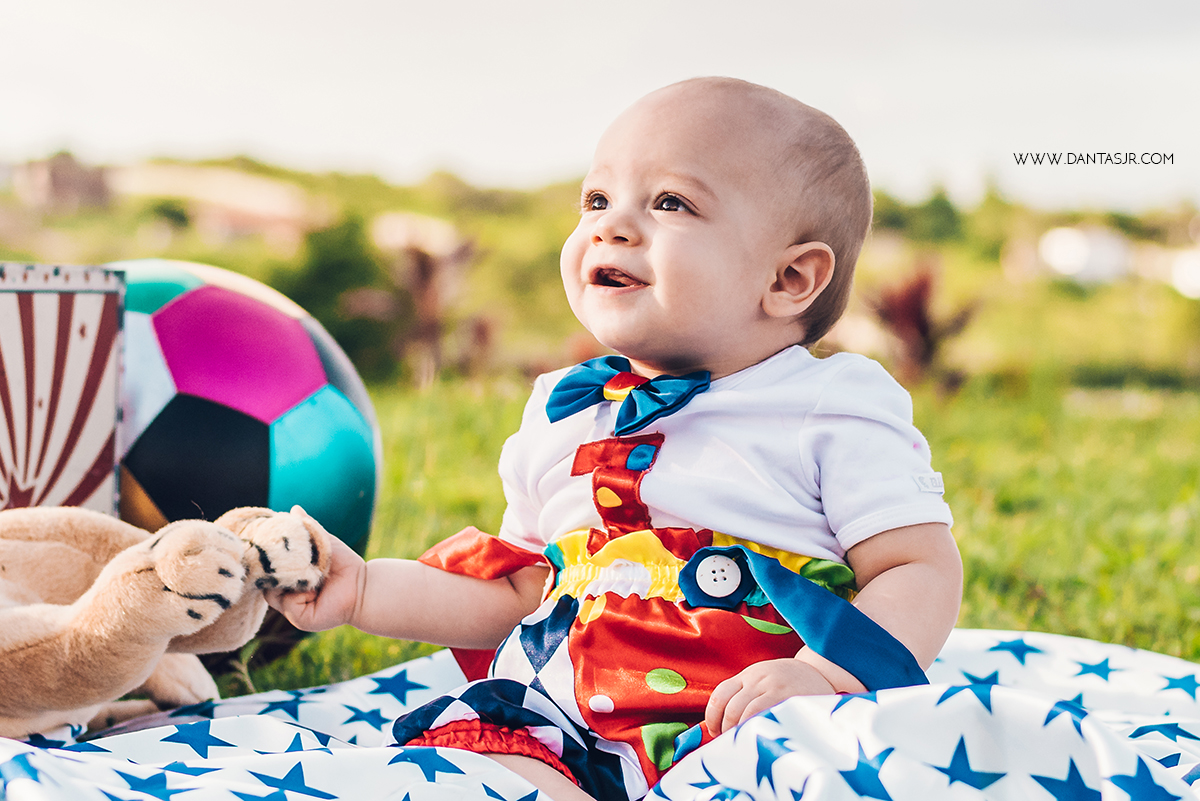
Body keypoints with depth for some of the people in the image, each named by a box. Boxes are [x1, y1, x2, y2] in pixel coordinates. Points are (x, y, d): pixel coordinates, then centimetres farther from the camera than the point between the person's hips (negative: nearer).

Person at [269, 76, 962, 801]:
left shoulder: (835, 409, 0)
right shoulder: (561, 417, 19)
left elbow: (923, 568, -6)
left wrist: (823, 676, -23)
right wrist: (362, 590, 19)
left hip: (739, 732, -4)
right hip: (558, 727, 5)